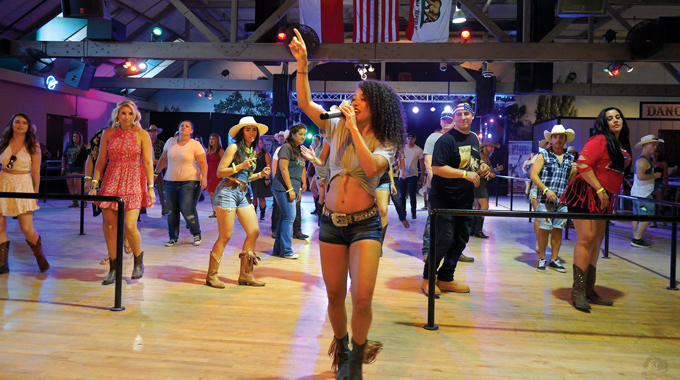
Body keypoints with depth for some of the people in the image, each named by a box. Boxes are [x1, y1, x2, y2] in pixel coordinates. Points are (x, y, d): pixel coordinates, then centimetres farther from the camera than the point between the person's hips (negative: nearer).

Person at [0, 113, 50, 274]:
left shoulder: (33, 146, 1)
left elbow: (36, 173, 1)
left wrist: (35, 193, 0)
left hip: (23, 186, -3)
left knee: (27, 229, -6)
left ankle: (40, 256, 21)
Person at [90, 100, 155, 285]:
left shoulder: (142, 135, 1)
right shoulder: (108, 133, 7)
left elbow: (148, 163, -1)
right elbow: (100, 161, 9)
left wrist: (151, 187, -6)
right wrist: (94, 184, 4)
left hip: (133, 183, -3)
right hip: (111, 182, 3)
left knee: (129, 226, -12)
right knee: (109, 226, 0)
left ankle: (138, 261, 16)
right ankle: (113, 269, 14)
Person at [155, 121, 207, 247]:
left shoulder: (195, 145, -4)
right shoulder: (170, 142, 10)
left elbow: (203, 163, -9)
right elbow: (163, 159, 21)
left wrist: (204, 178, -21)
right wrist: (156, 171, 22)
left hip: (189, 182, -5)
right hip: (170, 182, 5)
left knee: (187, 211, -11)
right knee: (171, 211, 5)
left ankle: (196, 234, 11)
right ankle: (173, 238, 17)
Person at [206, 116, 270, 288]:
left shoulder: (251, 151, 17)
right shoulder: (234, 147, -5)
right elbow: (220, 172, -10)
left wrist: (260, 174, 7)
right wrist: (240, 166, -20)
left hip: (242, 194, 8)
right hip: (227, 192, -8)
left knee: (254, 231, 2)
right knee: (225, 236, -6)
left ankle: (245, 275, 12)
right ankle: (211, 275, 7)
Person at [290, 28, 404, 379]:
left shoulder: (385, 143, -1)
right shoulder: (337, 128, 7)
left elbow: (371, 168, -21)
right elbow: (304, 103, 2)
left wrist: (354, 127, -17)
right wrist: (302, 64, -9)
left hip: (364, 224, -3)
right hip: (331, 221, 3)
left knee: (362, 298, -12)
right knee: (335, 295, 9)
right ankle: (342, 351, 33)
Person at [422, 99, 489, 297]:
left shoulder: (474, 139, 13)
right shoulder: (446, 139, -13)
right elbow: (437, 168, -21)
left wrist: (482, 168, 4)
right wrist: (465, 174, -27)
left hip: (465, 199, 8)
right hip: (444, 198, -8)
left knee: (461, 239, 11)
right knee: (444, 239, -11)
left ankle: (445, 279, 23)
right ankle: (427, 279, 6)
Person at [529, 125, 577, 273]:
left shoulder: (570, 158, 15)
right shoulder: (544, 155, 4)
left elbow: (571, 182, 19)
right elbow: (533, 175, -4)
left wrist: (574, 172, -3)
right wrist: (546, 190, -15)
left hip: (563, 200, 4)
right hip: (545, 199, -3)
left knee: (558, 229, 6)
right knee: (544, 228, -3)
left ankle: (554, 259, 16)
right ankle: (542, 259, 9)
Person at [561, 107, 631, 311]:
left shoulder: (622, 145, 14)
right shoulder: (599, 140, -12)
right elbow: (582, 164, -22)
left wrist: (608, 195, 18)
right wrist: (600, 190, -21)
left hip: (603, 198, 9)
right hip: (585, 194, -9)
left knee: (597, 241, 11)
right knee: (587, 238, -13)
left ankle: (589, 289, 19)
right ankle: (578, 290, -7)